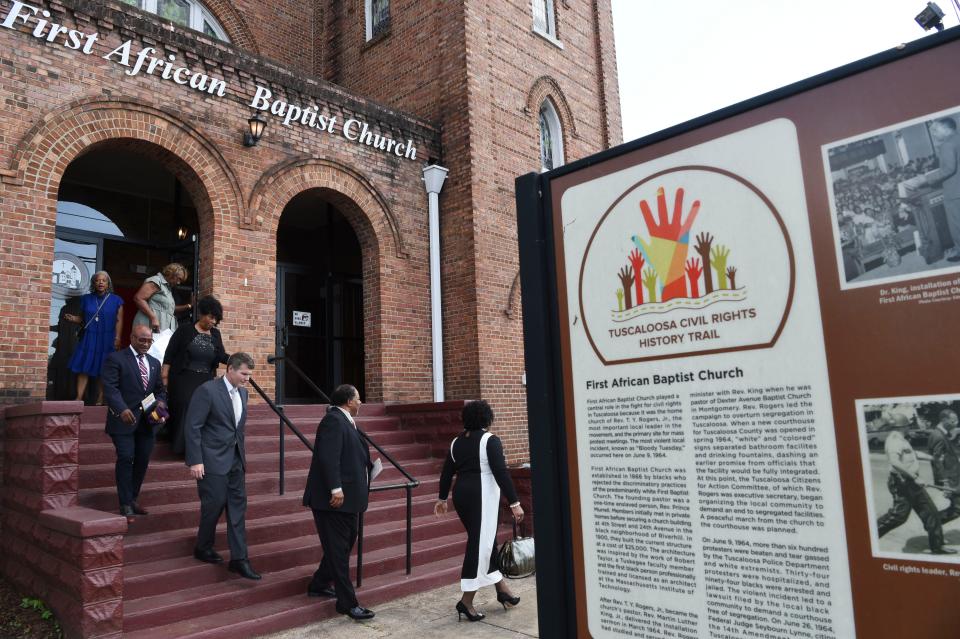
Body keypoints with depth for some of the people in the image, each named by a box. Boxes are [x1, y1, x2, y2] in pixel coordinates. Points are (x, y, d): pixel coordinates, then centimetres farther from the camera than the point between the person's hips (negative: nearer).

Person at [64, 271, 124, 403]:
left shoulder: (116, 300, 3)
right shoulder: (86, 299, 10)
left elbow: (119, 320, -1)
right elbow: (83, 318, 14)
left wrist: (117, 337, -11)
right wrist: (73, 319, -8)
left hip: (107, 340, -2)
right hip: (89, 339, 2)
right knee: (83, 368, -3)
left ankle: (100, 400, 7)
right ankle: (79, 398, -2)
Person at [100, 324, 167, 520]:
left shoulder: (154, 362, 17)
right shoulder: (116, 359, -3)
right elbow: (110, 387, -13)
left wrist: (160, 403, -2)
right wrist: (122, 409, -27)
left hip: (147, 421, 6)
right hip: (124, 419, -6)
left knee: (143, 460, 8)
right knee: (126, 458, -9)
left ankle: (132, 500, 23)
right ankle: (125, 505, 1)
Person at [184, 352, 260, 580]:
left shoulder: (243, 393, 8)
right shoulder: (207, 390, -14)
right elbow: (192, 427, -15)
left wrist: (241, 455, 15)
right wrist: (195, 461, -17)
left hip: (235, 459, 7)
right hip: (212, 459, -7)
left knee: (238, 506, 4)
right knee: (215, 504, 0)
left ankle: (239, 559, 9)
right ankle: (203, 548, 26)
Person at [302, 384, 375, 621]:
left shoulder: (344, 421, 15)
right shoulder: (334, 420, -16)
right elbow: (328, 457, -25)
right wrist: (336, 489, -28)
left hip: (347, 497, 11)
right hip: (335, 497, -11)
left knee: (346, 543, 20)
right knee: (338, 549, -1)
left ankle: (318, 585, 35)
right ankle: (347, 602, 7)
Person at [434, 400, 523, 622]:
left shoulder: (456, 442, 9)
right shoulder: (490, 440, -10)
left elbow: (446, 473, 14)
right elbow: (501, 473, -16)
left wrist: (442, 499, 24)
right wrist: (514, 502, -16)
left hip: (461, 495, 7)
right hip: (481, 497, -7)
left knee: (483, 540, 16)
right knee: (480, 544, -2)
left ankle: (501, 589, 25)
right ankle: (466, 601, -1)